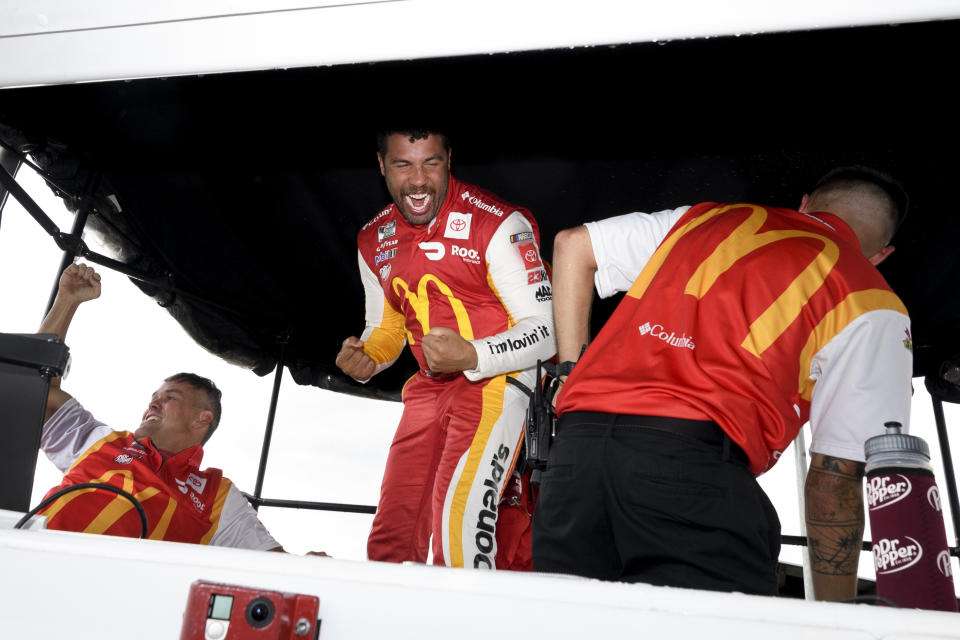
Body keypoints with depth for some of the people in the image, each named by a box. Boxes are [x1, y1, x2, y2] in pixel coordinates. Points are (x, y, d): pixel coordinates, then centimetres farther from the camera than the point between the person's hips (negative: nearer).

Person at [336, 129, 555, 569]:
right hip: (431, 387, 6)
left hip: (497, 378, -6)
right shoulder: (374, 241, 6)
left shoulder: (497, 223, -14)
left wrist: (471, 356, -31)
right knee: (391, 532, 8)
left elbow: (545, 331, -15)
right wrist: (365, 357, -5)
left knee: (459, 512, -23)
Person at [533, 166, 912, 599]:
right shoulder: (873, 306, 12)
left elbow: (571, 244, 26)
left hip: (577, 443, 5)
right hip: (697, 460, -5)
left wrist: (573, 372, 24)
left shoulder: (704, 218, 23)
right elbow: (836, 474, 6)